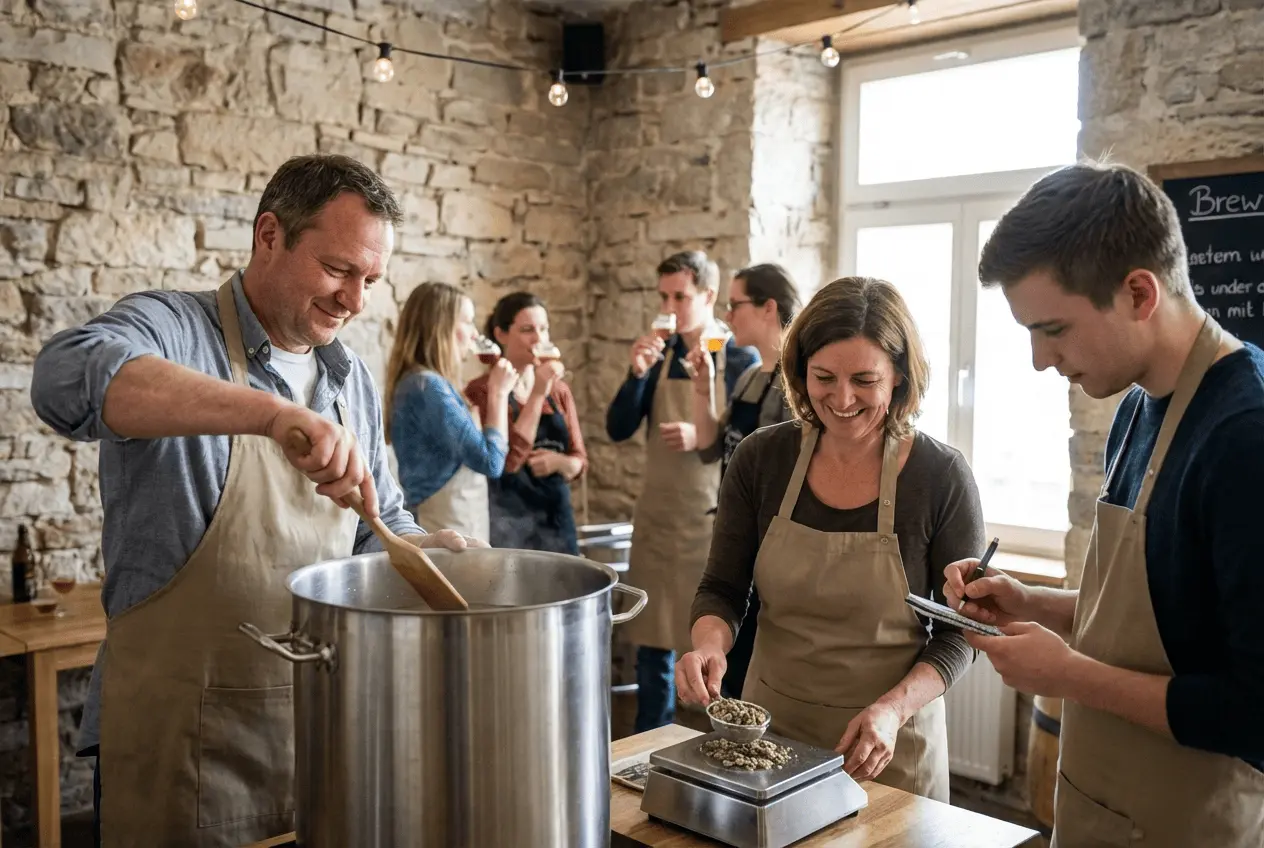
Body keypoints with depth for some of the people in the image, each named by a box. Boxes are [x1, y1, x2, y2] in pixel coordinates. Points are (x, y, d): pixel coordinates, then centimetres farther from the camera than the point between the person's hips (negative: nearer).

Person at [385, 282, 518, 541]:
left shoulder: (417, 381, 11)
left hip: (455, 529, 10)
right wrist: (498, 393, -10)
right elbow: (490, 461, -20)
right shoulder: (427, 385, -18)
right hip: (447, 534, -10)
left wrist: (488, 393, 8)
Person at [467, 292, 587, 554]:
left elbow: (579, 460, 13)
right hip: (507, 522, -5)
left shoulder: (559, 390, 10)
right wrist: (538, 393, -19)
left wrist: (560, 462, -9)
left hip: (556, 517, 5)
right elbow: (509, 459, -19)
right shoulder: (482, 390, -7)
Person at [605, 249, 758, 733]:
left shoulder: (740, 360, -3)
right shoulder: (657, 357, 7)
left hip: (714, 519, -3)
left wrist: (702, 437, -19)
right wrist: (637, 373, -13)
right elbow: (618, 431, 1)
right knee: (653, 639, 10)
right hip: (657, 519, 4)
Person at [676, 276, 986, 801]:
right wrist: (710, 643, -21)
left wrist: (893, 709, -22)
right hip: (770, 726, 2)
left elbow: (959, 633, -7)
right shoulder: (760, 459, -8)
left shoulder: (942, 476, -14)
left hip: (890, 747, -2)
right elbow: (721, 590, -1)